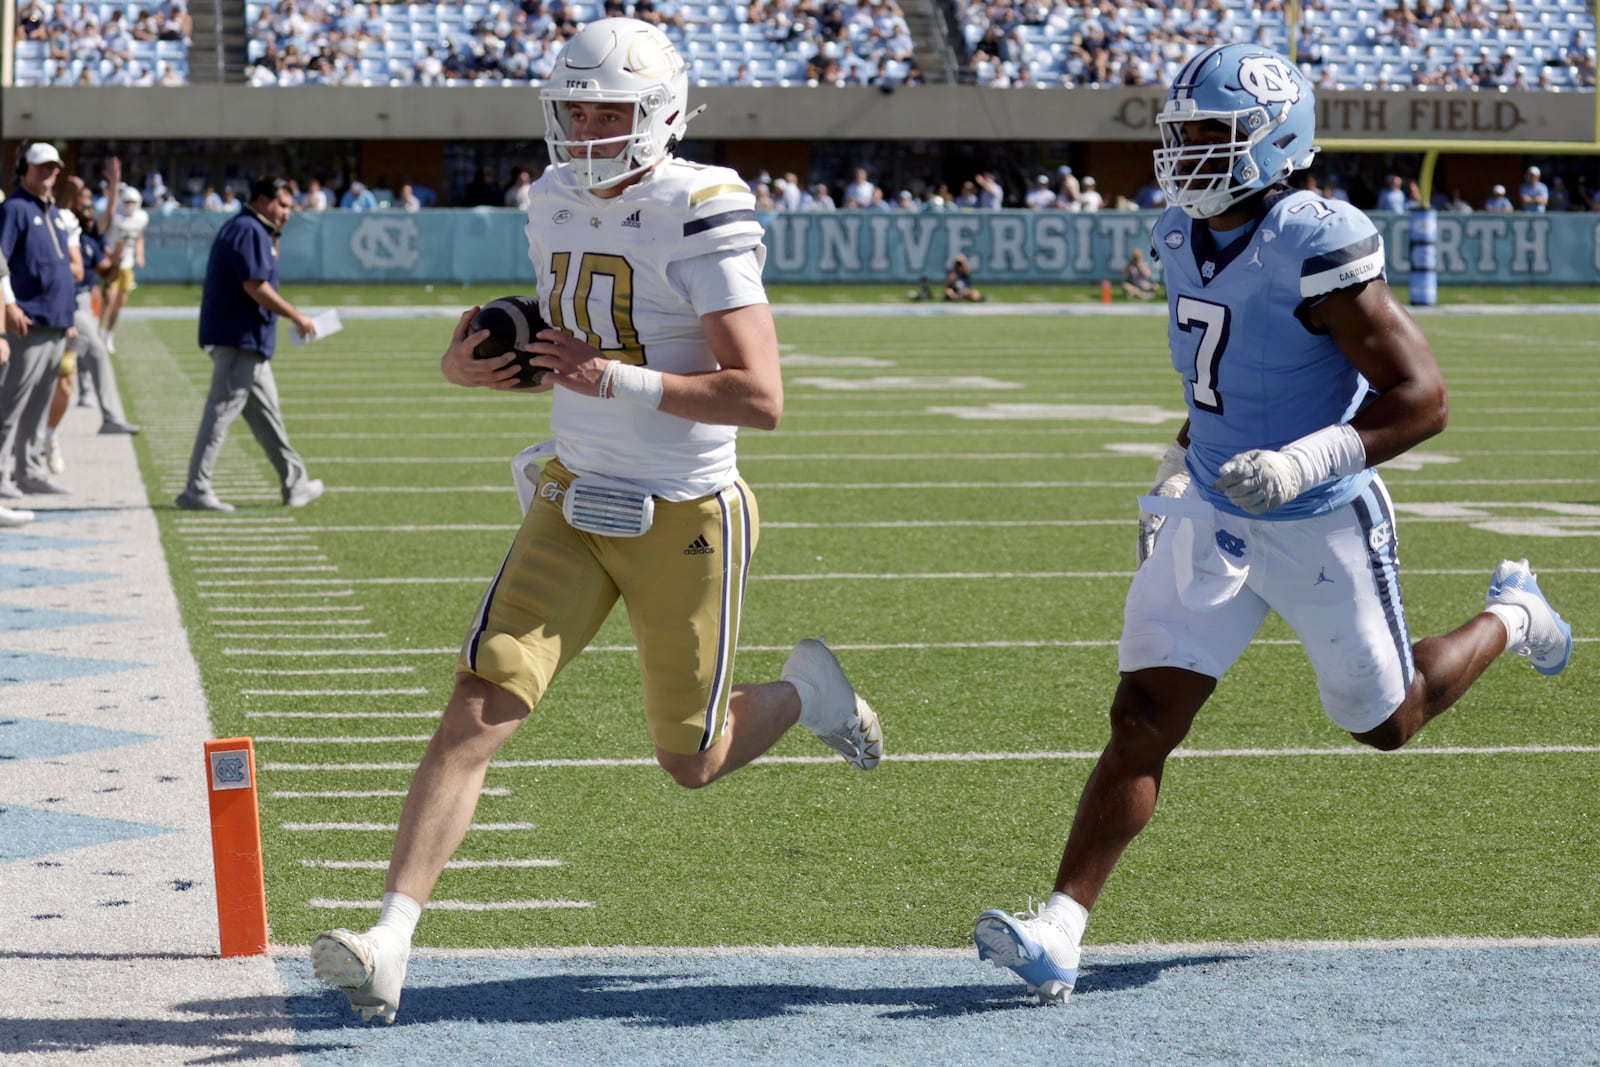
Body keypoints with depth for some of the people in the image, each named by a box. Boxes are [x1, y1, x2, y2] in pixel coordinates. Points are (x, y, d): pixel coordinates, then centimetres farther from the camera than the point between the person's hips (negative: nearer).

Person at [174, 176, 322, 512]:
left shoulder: (244, 229, 20)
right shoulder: (249, 231, -14)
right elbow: (255, 286, -21)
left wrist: (272, 242, 17)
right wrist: (296, 317, -16)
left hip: (249, 344, 11)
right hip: (238, 340, -11)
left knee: (266, 415, 16)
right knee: (221, 412, -10)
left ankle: (294, 483, 24)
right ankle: (195, 491, -10)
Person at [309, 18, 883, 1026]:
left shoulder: (699, 215, -18)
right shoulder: (557, 203, 5)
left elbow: (761, 397, -23)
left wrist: (613, 378, -28)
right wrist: (483, 356, 1)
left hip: (685, 518, -5)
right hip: (575, 503, 5)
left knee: (693, 761, 10)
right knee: (479, 707, -12)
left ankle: (808, 691, 43)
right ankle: (391, 941, -15)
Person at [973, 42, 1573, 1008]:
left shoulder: (1320, 248, -24)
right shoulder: (1184, 239, 0)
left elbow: (1422, 398, -23)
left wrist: (1307, 460, -33)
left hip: (1323, 527, -5)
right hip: (1212, 518, 5)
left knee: (1385, 722, 16)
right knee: (1143, 718, -7)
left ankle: (1511, 620, 45)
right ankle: (1059, 937, -11)